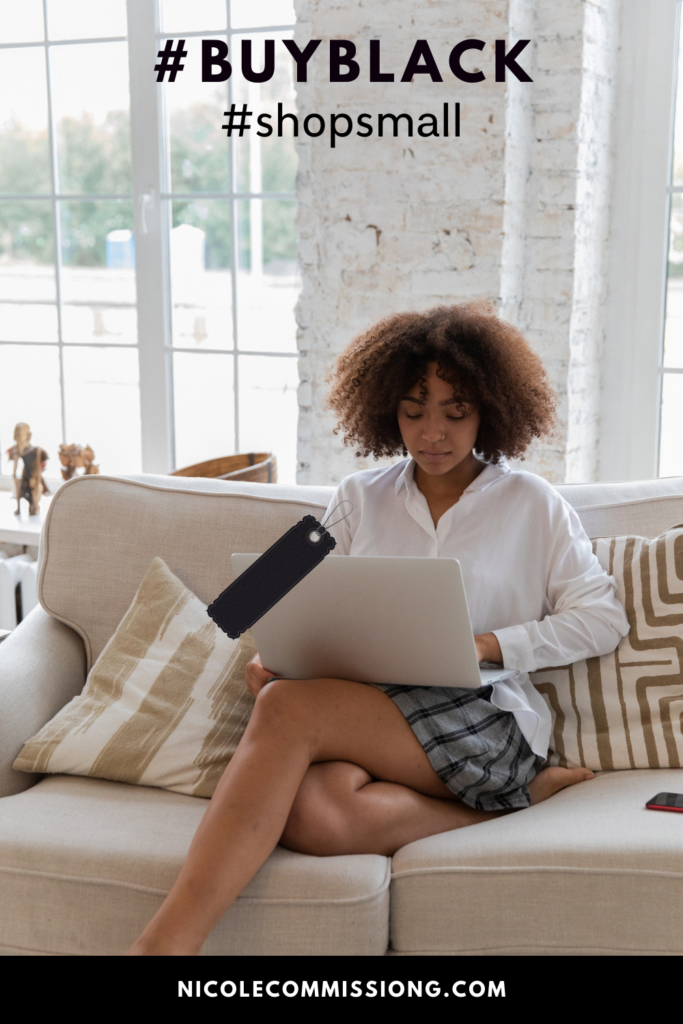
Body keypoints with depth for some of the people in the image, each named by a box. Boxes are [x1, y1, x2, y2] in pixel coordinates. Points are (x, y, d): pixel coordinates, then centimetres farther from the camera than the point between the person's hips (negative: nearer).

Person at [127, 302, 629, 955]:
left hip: (489, 720, -3)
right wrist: (273, 658, -7)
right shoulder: (358, 498, 20)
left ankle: (163, 943, -33)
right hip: (363, 715, 4)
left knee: (288, 709, -34)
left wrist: (487, 645, -6)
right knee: (310, 811, -37)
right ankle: (518, 800, -18)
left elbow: (603, 618, 9)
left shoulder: (531, 503, 13)